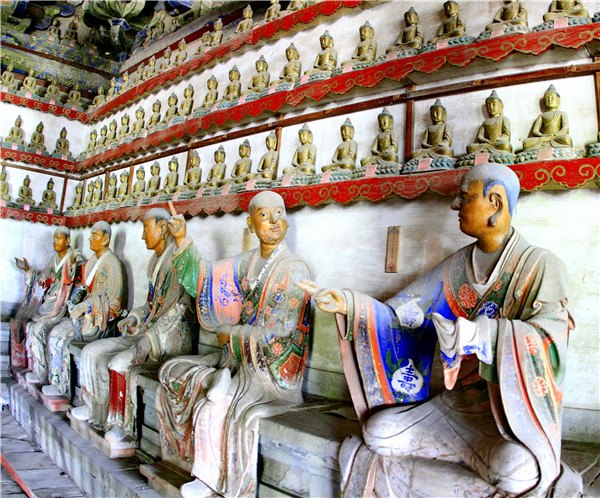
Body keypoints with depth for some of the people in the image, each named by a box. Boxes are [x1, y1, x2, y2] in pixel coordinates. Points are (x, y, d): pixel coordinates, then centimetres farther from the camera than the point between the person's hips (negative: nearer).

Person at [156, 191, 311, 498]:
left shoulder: (293, 271, -15)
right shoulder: (248, 262, 5)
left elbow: (273, 334, -18)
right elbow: (205, 279, 7)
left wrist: (229, 333, -6)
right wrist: (182, 241, -3)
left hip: (275, 371, -7)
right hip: (241, 359, 7)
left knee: (211, 410, -19)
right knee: (171, 372, 4)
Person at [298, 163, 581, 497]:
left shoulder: (541, 266, -6)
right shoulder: (457, 266, 7)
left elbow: (551, 338, -21)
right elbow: (401, 316, 5)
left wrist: (478, 335, -35)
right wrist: (347, 303, -9)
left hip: (513, 414, -5)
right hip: (456, 406, 5)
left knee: (518, 470, -35)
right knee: (377, 430, -15)